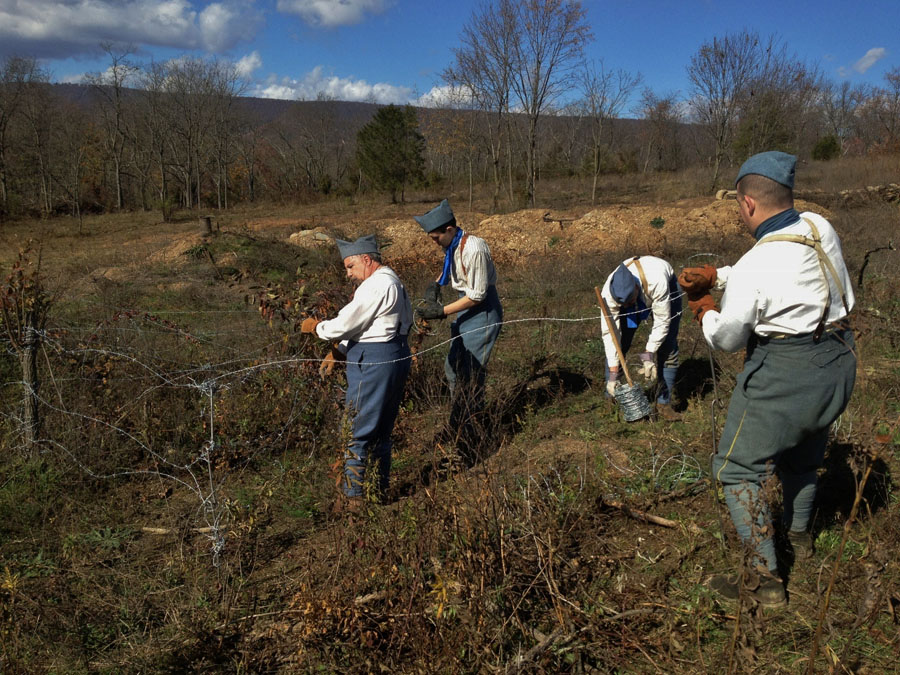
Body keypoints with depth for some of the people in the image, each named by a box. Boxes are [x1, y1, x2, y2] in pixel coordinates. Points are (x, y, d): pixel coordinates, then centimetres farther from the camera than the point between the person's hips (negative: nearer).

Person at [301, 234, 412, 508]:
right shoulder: (391, 281, 18)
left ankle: (354, 497, 8)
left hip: (373, 362, -11)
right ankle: (378, 490, 28)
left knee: (357, 431, -1)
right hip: (394, 355, 11)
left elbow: (345, 324, -15)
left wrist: (315, 326, 3)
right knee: (381, 431, 17)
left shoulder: (376, 285, -15)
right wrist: (338, 353, 12)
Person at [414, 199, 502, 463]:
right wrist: (437, 284, 2)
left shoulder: (474, 249, -25)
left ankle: (466, 454, 0)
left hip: (483, 313, -10)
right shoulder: (453, 246, 3)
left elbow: (478, 295, -22)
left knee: (469, 374, -8)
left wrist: (442, 311, -20)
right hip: (466, 311, 10)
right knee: (453, 368, 14)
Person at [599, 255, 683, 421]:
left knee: (667, 348, -11)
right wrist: (613, 374, -32)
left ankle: (664, 403, 0)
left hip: (668, 288, -2)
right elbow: (609, 332, -32)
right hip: (636, 297, 2)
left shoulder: (657, 282, -46)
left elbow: (662, 321, -33)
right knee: (618, 344, -6)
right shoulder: (609, 292, -37)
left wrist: (649, 355, -34)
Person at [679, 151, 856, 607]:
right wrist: (715, 275, 9)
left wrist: (705, 311, 10)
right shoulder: (819, 228, -4)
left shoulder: (754, 266, -24)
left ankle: (765, 578, 8)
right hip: (838, 364, 8)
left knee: (738, 468, 5)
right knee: (802, 453, 29)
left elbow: (727, 339, -10)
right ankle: (800, 536, 51)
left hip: (783, 373, -8)